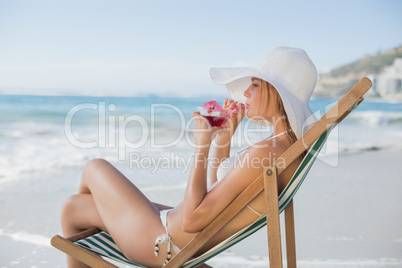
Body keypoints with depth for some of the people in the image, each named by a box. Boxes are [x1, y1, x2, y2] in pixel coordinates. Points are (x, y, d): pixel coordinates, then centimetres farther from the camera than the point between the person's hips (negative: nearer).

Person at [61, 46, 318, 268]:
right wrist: (223, 139, 4)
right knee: (73, 208, 21)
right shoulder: (291, 148, 2)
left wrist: (202, 144, -22)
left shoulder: (265, 152, -29)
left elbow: (192, 220, -28)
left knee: (96, 167, 14)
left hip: (166, 242, -9)